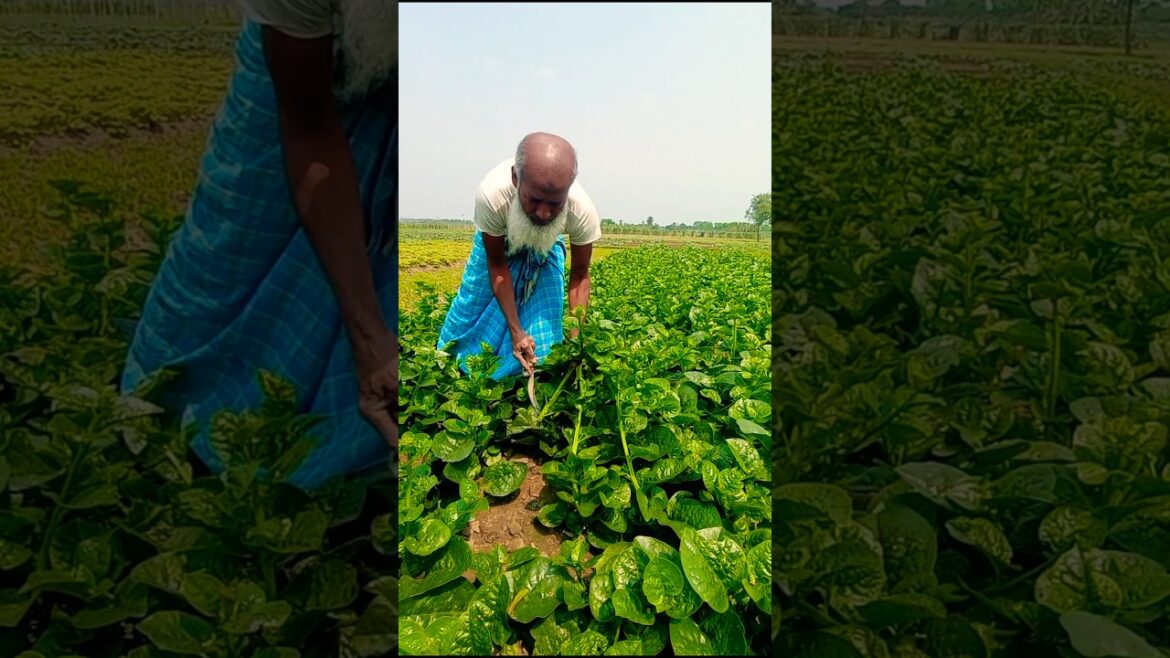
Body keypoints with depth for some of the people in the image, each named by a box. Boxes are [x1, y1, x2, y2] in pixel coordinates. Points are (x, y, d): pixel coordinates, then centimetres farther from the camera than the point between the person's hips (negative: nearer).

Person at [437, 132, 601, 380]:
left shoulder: (583, 211, -41)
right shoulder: (491, 194, -45)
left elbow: (580, 275, -23)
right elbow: (496, 263, -27)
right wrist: (516, 331, -32)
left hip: (546, 247, 1)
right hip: (497, 240, 0)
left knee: (545, 317, -10)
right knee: (472, 304, 6)